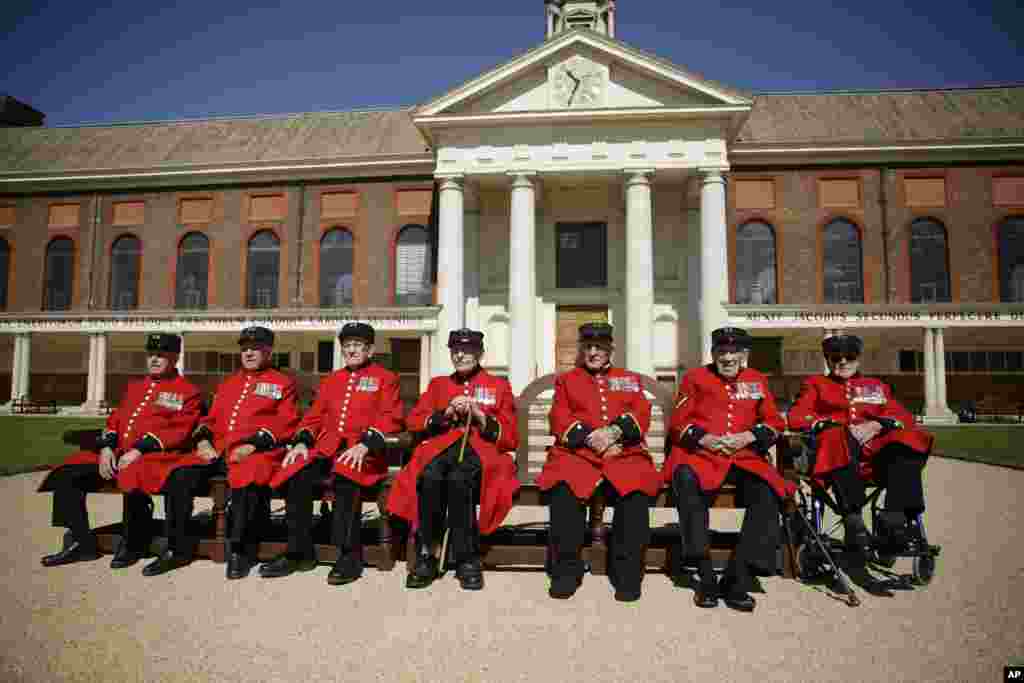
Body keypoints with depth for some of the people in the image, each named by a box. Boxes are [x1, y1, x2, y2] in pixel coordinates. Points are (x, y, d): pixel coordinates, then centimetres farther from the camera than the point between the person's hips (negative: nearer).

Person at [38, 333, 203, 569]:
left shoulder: (188, 391, 1)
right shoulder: (134, 387, 23)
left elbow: (178, 431, -11)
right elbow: (115, 421, 18)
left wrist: (139, 451, -20)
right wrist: (106, 448, -2)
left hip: (154, 456, -7)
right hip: (118, 454, 8)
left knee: (132, 477, -37)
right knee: (67, 475, -7)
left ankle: (132, 545, -15)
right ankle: (82, 543, 1)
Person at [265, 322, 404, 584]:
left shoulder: (385, 378, 8)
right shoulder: (331, 380, 24)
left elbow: (390, 418, -4)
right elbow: (314, 416, 19)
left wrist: (365, 445, -20)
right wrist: (302, 442, -2)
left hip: (361, 450, -5)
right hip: (326, 446, 5)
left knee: (346, 479, -36)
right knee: (296, 477, -22)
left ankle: (350, 555, -24)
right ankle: (299, 553, -8)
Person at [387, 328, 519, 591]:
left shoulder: (499, 385, 15)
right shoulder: (438, 384, 22)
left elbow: (510, 439, 8)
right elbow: (414, 422, 12)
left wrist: (481, 417, -8)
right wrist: (446, 414, -3)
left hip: (482, 451, -2)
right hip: (442, 447, 2)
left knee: (458, 479, -37)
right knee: (428, 478, -34)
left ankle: (467, 559, -24)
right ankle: (425, 557, -23)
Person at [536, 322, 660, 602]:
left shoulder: (630, 379, 23)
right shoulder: (566, 380, 20)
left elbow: (641, 415, 8)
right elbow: (559, 419, 7)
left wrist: (615, 431, -13)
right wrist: (590, 438, -11)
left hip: (624, 452, 1)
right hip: (577, 451, 0)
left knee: (636, 488, -31)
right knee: (563, 486, -32)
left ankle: (627, 571, -16)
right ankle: (567, 569, -17)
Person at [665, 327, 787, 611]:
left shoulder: (757, 380, 16)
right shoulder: (695, 378, 9)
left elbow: (775, 423, 13)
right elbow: (678, 423, 6)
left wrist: (749, 436, -7)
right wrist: (704, 438, -11)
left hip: (745, 455, 2)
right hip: (700, 453, -2)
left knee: (768, 493, -29)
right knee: (687, 481, -36)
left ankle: (737, 580, -21)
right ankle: (705, 575, -28)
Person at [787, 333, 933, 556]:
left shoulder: (877, 386, 29)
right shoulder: (815, 384, 22)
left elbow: (904, 417, 15)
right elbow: (796, 417, 6)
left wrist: (876, 425, -8)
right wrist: (839, 426, -8)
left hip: (875, 455, 3)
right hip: (838, 458, -3)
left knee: (908, 439, -27)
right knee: (838, 436, -36)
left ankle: (894, 521, -34)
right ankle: (853, 522, -41)